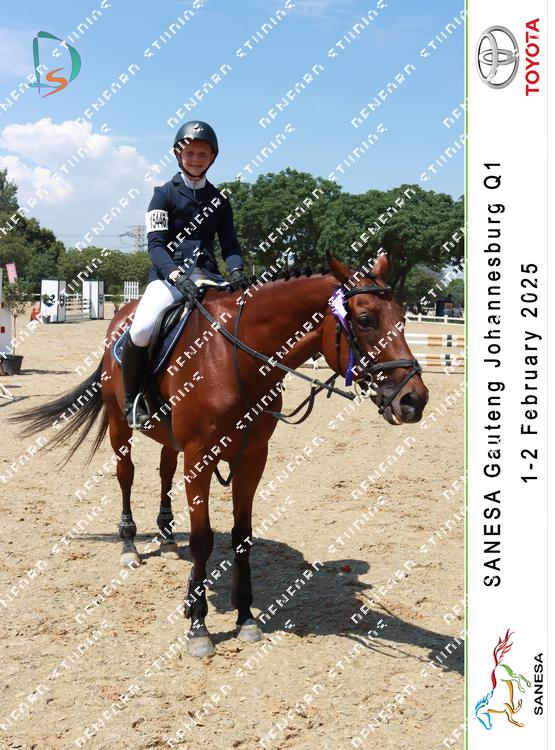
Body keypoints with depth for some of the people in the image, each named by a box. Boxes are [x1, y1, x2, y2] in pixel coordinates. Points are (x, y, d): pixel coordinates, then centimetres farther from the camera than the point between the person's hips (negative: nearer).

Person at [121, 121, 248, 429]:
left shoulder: (219, 200, 18)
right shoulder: (165, 193, 6)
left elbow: (230, 245, 12)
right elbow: (155, 244, -4)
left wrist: (236, 271, -12)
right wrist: (178, 276, -22)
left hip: (207, 275, 4)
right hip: (168, 273, -4)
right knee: (142, 330, -30)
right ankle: (132, 400, -7)